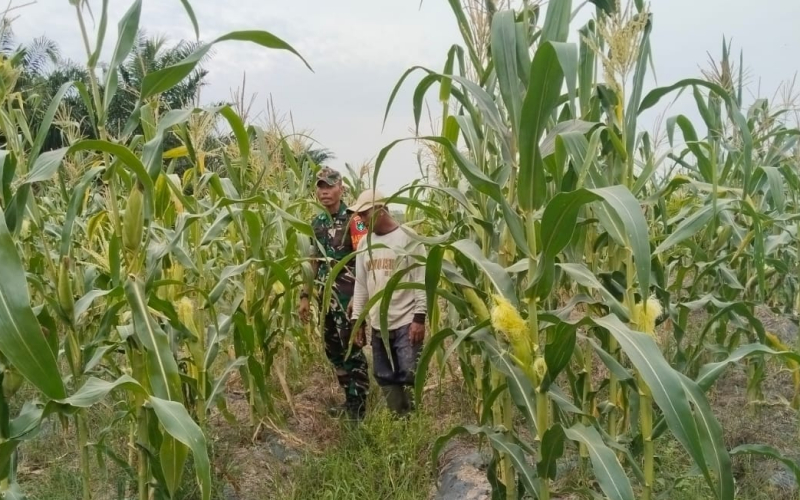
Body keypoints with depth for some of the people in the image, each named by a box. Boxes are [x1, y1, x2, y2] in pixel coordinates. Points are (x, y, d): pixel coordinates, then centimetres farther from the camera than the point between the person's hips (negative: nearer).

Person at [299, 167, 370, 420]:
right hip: (326, 296, 8)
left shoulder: (353, 220, -10)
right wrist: (305, 295, 14)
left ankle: (359, 409, 6)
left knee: (352, 351, -4)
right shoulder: (317, 223, 11)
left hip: (348, 295, -8)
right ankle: (350, 400, 26)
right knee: (333, 350, 13)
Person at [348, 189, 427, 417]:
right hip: (378, 324, 6)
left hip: (406, 322, -6)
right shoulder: (364, 243, 10)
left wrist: (419, 318, -13)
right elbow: (360, 284, 14)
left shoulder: (408, 238, -7)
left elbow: (422, 280, -9)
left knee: (410, 376, -3)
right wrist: (356, 318, 11)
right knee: (385, 378, 11)